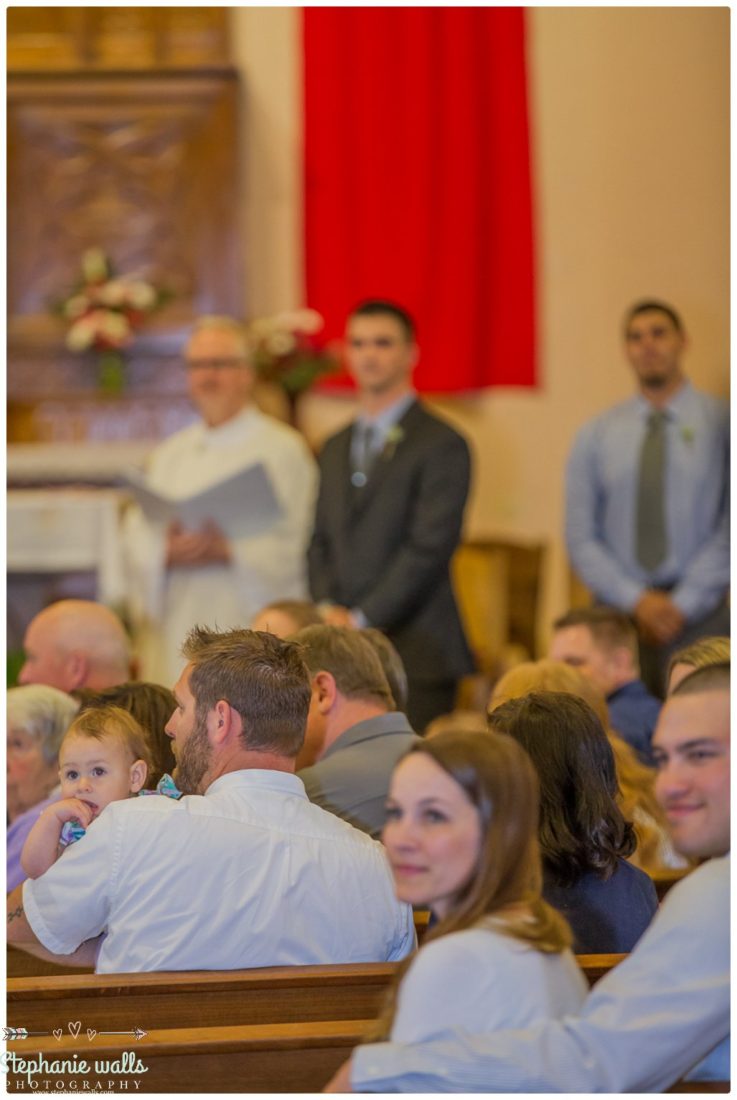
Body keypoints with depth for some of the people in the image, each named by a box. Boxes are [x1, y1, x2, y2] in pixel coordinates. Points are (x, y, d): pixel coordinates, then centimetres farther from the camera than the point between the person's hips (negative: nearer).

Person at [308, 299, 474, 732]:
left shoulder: (442, 445, -3)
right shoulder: (336, 447, 20)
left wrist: (361, 619, -13)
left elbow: (428, 549, -11)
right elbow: (321, 541, 18)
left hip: (416, 652, -6)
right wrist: (329, 609, -1)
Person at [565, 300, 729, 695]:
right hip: (615, 614, 2)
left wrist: (682, 603, -10)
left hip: (699, 614, -2)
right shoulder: (595, 436, 10)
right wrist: (637, 601, -7)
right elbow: (581, 537, 5)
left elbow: (730, 530, -3)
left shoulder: (720, 423, 2)